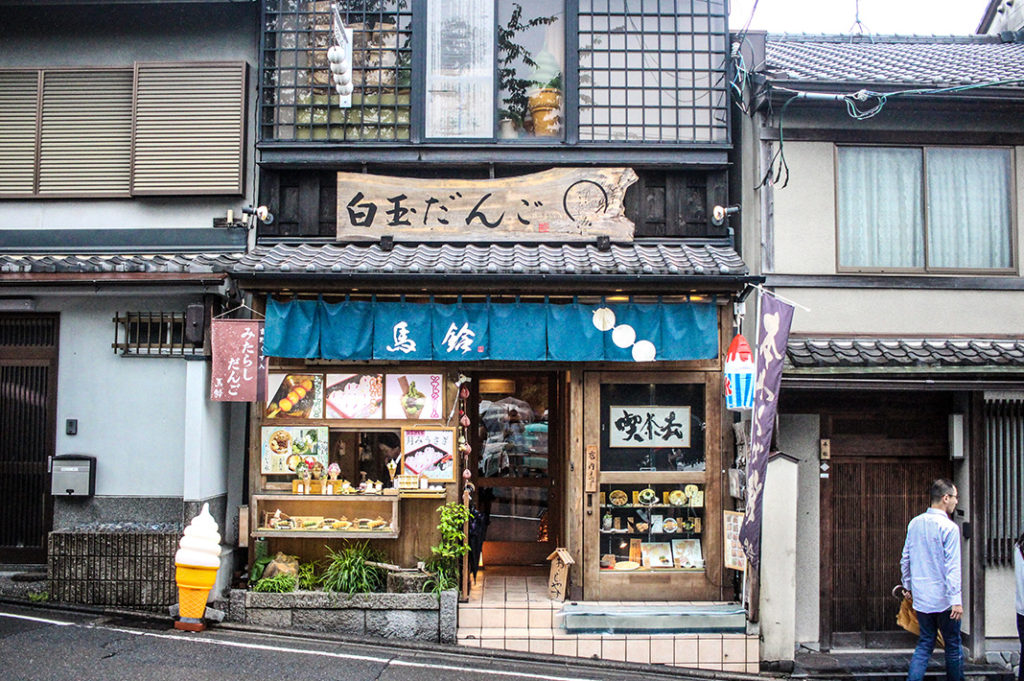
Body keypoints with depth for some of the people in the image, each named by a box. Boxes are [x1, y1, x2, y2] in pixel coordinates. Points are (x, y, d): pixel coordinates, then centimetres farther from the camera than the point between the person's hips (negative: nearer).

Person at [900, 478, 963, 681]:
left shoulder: (914, 524, 6)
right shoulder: (949, 527, -14)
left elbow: (905, 560, 12)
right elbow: (952, 567, -17)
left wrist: (908, 586, 22)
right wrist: (956, 600, -17)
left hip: (921, 597, 6)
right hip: (943, 598, -5)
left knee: (924, 644, 10)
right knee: (953, 645, 9)